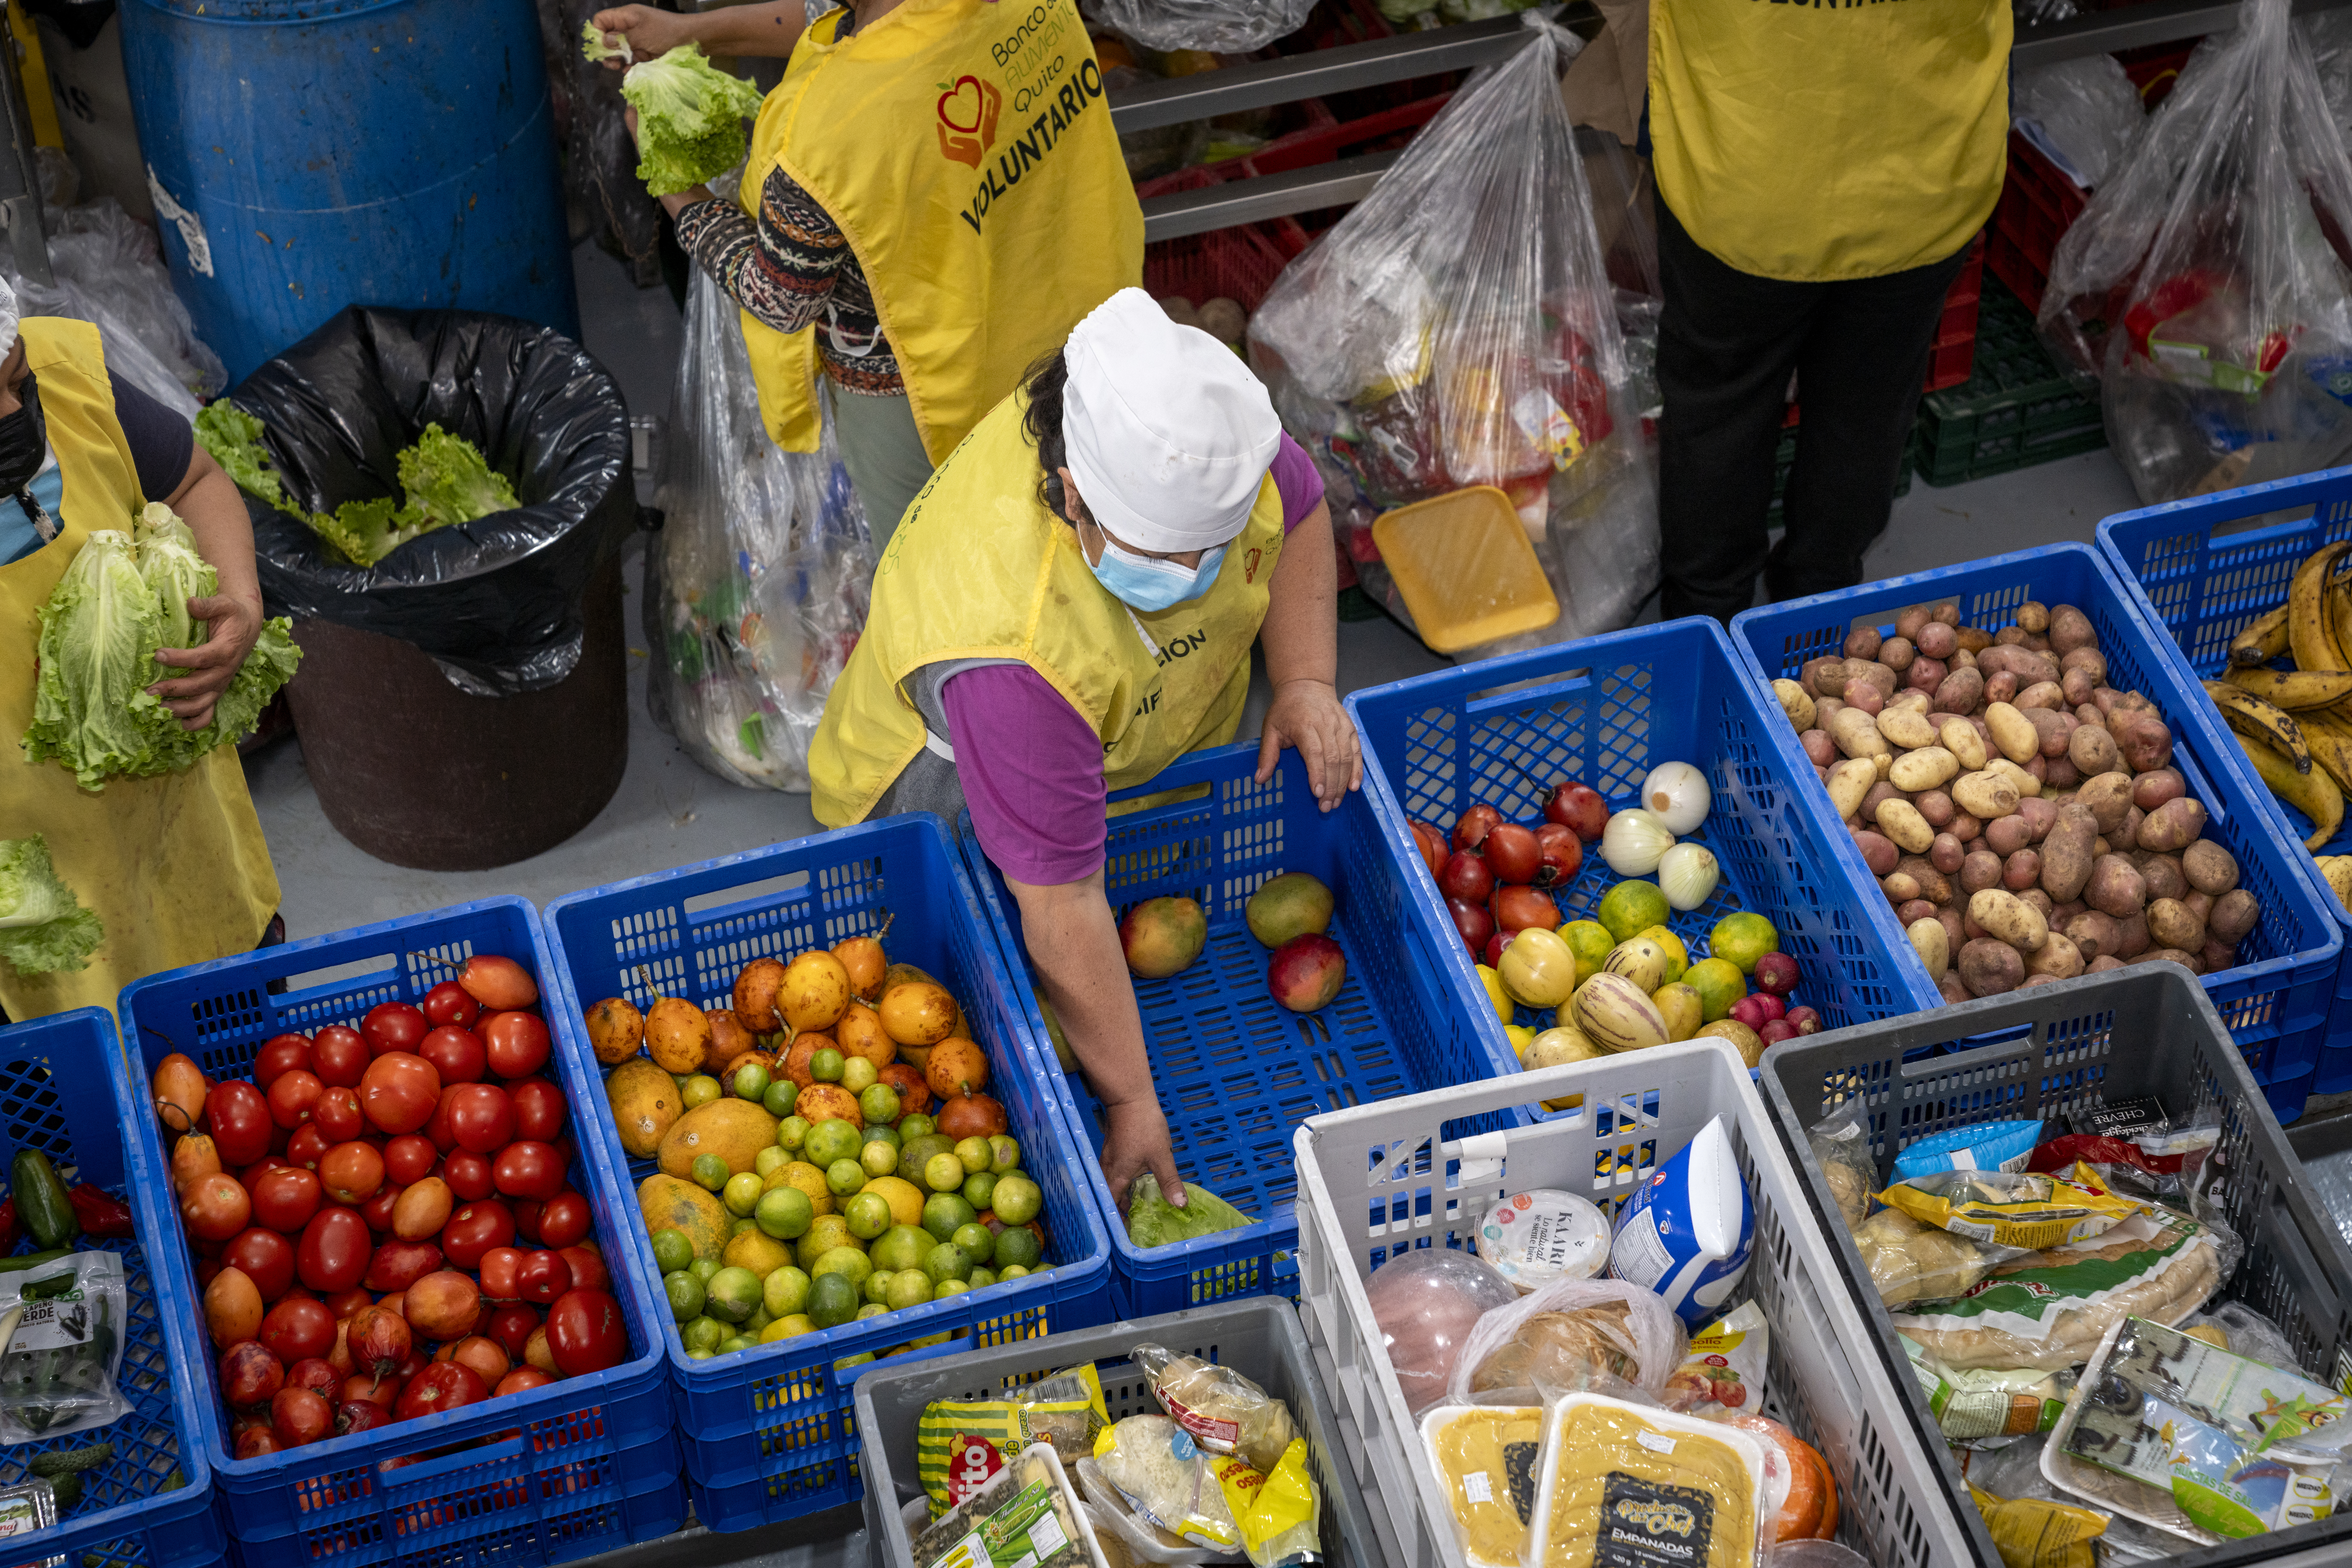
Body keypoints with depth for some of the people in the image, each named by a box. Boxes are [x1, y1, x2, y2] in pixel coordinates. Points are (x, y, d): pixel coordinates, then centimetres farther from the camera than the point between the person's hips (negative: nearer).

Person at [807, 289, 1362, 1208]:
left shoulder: (1193, 434, -29)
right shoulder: (1013, 645, -46)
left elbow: (1297, 510, -2)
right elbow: (1061, 905, -39)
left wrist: (1306, 681, -14)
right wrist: (1131, 1103, -32)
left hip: (1165, 734, 7)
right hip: (943, 775, -7)